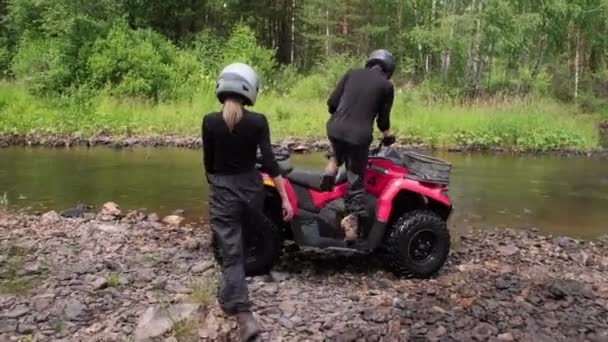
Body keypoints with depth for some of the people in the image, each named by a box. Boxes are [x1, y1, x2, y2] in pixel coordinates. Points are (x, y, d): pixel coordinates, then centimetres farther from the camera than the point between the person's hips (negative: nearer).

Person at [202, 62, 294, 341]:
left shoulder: (210, 121, -10)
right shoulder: (258, 121, -10)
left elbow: (208, 161, -1)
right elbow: (269, 162, -13)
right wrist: (285, 198, -10)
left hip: (223, 191, -2)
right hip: (251, 187, 2)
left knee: (231, 253, -1)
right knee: (240, 244, 27)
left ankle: (245, 317, -11)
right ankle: (229, 296, 46)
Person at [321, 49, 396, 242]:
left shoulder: (352, 74, 14)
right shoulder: (387, 85, 7)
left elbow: (332, 102, 12)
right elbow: (383, 119, 10)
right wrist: (388, 136, 30)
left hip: (335, 129, 3)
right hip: (359, 136, -3)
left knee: (339, 150, 38)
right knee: (356, 181, 9)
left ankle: (332, 165, 10)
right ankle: (352, 223, 6)